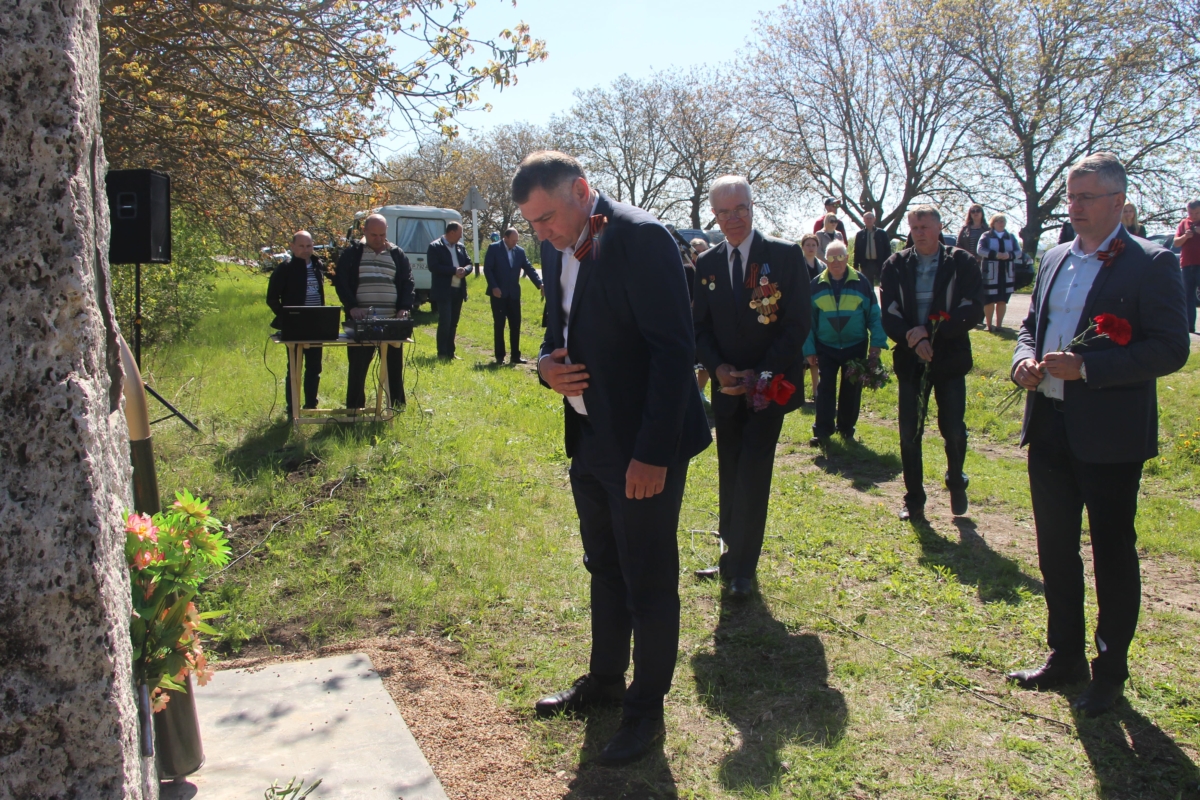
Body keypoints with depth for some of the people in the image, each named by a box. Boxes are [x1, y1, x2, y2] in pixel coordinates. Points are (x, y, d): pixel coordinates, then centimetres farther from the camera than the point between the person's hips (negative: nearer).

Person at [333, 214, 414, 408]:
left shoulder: (397, 255, 10)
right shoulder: (351, 254, 5)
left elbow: (407, 283, 5)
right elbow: (341, 282, 0)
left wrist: (405, 307, -11)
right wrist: (352, 306, -16)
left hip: (391, 322, 1)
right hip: (360, 321, -1)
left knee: (394, 366, 5)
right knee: (357, 367, 4)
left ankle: (398, 407, 13)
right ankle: (353, 409, 13)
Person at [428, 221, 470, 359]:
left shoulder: (460, 247, 13)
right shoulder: (435, 246, -7)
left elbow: (468, 264, 15)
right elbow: (433, 266, -16)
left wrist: (464, 270, -9)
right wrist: (454, 270, -20)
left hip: (458, 291, 7)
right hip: (444, 291, -7)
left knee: (453, 323, 11)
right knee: (445, 322, -7)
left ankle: (450, 352, 18)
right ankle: (442, 353, 1)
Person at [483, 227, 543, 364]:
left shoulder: (520, 251, 6)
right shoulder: (494, 248, -4)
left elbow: (529, 268, 4)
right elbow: (487, 269, -7)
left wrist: (540, 284, -8)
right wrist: (494, 287, -17)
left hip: (514, 294, 4)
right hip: (498, 293, -4)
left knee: (515, 326, 4)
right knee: (499, 325, 1)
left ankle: (516, 356, 11)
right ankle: (499, 356, 8)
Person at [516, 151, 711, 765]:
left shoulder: (641, 238, -18)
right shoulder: (558, 250, 8)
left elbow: (674, 349, -22)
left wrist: (653, 453, -24)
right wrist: (547, 363, -4)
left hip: (643, 448, -8)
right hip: (588, 438, 8)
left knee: (648, 581, 5)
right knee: (604, 569, 21)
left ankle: (646, 710, 22)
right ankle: (604, 680, 40)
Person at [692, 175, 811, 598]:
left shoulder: (785, 255, -6)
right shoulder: (707, 263, 6)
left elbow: (798, 324, -9)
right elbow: (700, 326, 8)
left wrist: (759, 373, -15)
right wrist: (718, 367, -10)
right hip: (727, 387, 4)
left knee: (752, 476, -7)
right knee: (730, 478, 12)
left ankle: (741, 569, 5)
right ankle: (733, 558, 27)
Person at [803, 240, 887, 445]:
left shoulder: (861, 282, -5)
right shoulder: (816, 285, -2)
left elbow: (874, 315, -2)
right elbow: (808, 320, 3)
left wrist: (877, 344, -9)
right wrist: (809, 349, 0)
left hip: (856, 347, 0)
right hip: (826, 348, 0)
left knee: (852, 389, 8)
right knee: (826, 389, 0)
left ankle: (847, 429, 22)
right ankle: (822, 431, 6)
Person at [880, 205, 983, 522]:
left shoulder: (963, 264, -2)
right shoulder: (895, 266, 3)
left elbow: (973, 312, -9)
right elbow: (889, 315, -2)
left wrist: (929, 330, -18)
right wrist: (914, 340, -18)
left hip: (950, 360, -1)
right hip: (910, 360, 2)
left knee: (953, 430, 0)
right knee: (909, 433, 3)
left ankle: (956, 482, 30)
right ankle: (914, 500, 17)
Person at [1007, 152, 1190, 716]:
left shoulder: (1151, 264, -9)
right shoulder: (1053, 260, 12)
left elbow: (1171, 348, -15)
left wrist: (1086, 367, -23)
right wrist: (1023, 359, -2)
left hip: (1110, 435, -6)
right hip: (1049, 428, 7)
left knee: (1113, 555, 7)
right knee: (1055, 551, 15)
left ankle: (1110, 670, 23)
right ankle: (1065, 655, 31)